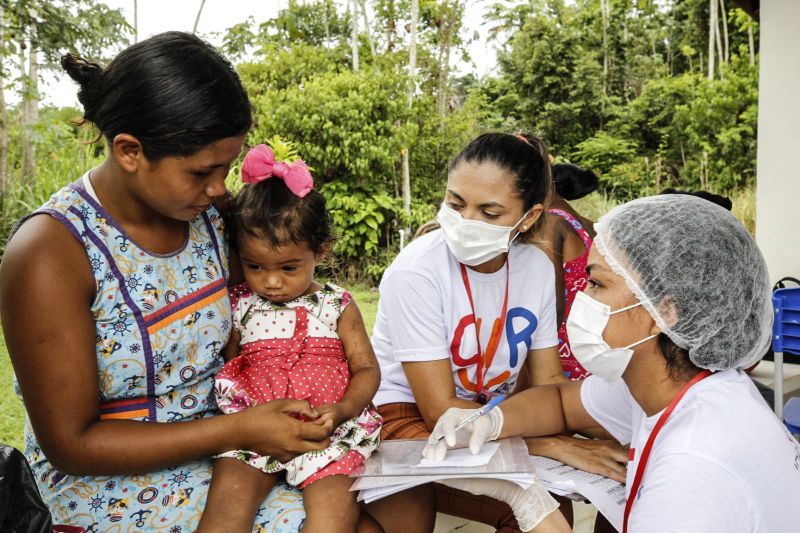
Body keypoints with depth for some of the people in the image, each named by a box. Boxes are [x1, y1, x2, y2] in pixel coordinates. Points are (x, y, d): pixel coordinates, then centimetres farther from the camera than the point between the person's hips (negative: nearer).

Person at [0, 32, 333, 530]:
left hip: (215, 442, 6)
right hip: (109, 479, -5)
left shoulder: (205, 212, -4)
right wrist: (239, 430, -23)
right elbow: (71, 444, -18)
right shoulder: (50, 254, -22)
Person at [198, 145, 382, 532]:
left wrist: (340, 409, -15)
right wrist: (254, 414, -9)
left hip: (329, 430, -1)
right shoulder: (238, 307, 7)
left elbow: (367, 369, 5)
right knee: (229, 493, -24)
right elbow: (225, 371, 11)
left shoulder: (338, 306, 3)